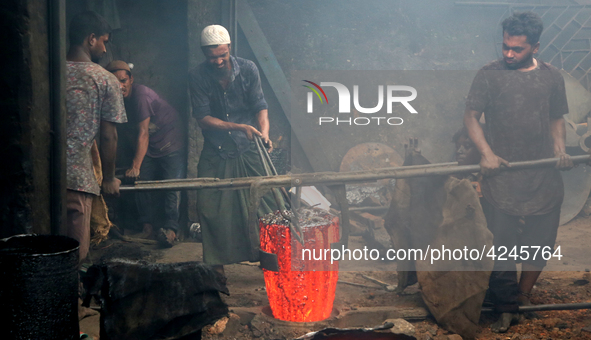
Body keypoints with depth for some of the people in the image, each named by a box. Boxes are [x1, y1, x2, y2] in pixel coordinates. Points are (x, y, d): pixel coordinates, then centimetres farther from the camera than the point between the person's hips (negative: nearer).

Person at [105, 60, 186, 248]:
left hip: (171, 142, -7)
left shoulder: (141, 95, -27)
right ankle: (147, 226, 6)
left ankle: (171, 228, -9)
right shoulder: (120, 99, -2)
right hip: (150, 145, 8)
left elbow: (143, 132, -31)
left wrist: (135, 166, -34)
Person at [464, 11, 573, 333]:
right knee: (501, 245, 0)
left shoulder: (551, 76, 9)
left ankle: (523, 298, 28)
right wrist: (487, 153, -14)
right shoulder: (489, 74, -1)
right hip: (502, 177, -3)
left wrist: (560, 149, 0)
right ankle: (506, 309, 14)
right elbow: (471, 116, -1)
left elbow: (556, 119, 18)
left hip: (544, 176, 3)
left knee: (540, 242, 7)